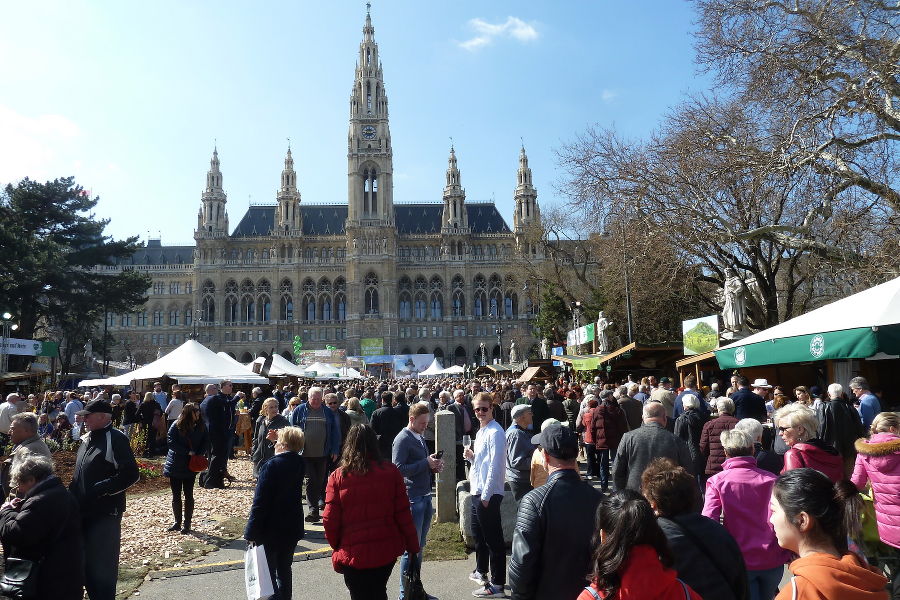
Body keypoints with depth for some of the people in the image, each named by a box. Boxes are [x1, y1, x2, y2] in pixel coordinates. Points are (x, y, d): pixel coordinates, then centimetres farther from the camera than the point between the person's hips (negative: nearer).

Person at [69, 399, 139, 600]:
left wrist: (100, 489, -20)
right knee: (86, 563, 17)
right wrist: (73, 496, 11)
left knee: (102, 566, 1)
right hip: (84, 512, 9)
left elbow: (131, 475, -21)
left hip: (105, 514, -9)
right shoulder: (88, 439, 13)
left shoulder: (116, 439, -14)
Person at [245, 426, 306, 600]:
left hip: (271, 530, -6)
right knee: (284, 569, 21)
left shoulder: (270, 466, -21)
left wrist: (252, 532, -13)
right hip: (292, 528, 6)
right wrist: (279, 439, 6)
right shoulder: (299, 463, -3)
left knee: (268, 572, 8)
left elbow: (260, 503, -21)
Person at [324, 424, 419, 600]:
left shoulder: (337, 477, -10)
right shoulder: (391, 472, -9)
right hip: (387, 550, 2)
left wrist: (337, 546, 11)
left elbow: (330, 520, -7)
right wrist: (413, 546, 5)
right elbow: (403, 514, -7)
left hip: (354, 553, -2)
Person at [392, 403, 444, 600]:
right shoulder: (403, 439, -13)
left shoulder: (420, 438, 15)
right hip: (412, 499, -9)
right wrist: (426, 463, -20)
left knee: (419, 547, 16)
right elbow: (398, 468, -21)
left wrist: (435, 466, 4)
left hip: (425, 497, 9)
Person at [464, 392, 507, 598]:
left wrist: (486, 495, -20)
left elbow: (495, 465, -20)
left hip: (488, 493, -10)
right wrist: (471, 456, 2)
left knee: (493, 538, -1)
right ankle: (481, 571, 40)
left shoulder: (495, 432, -16)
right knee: (478, 533, 23)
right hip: (477, 491, 10)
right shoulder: (481, 432, 13)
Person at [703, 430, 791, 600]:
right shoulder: (772, 480, -3)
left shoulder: (717, 481, -9)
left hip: (740, 561, -3)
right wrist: (790, 554, 8)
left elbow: (709, 521, -17)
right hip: (773, 560, 3)